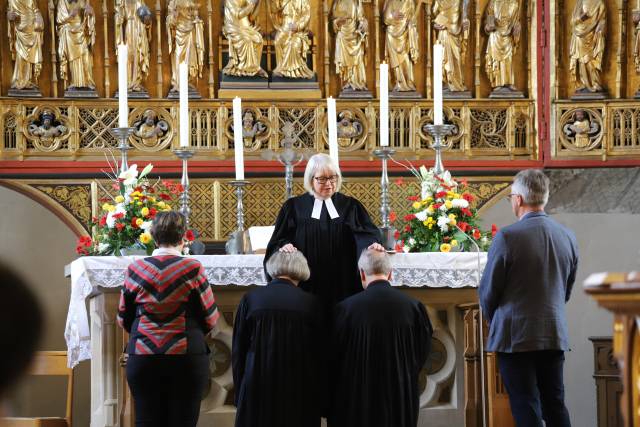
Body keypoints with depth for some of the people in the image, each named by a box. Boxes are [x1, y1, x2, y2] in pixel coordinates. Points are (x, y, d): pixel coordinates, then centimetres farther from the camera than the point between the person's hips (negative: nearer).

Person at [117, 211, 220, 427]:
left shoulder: (135, 269, 1)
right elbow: (210, 319, -1)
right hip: (187, 359, -2)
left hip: (143, 359, 2)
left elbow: (124, 319, 9)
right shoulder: (193, 269, -6)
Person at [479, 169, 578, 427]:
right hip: (555, 336, 5)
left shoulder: (508, 237, -14)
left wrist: (494, 320, 13)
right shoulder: (567, 237, 3)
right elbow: (566, 291, 13)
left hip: (516, 336, -5)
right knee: (555, 406, 12)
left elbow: (488, 292, -6)